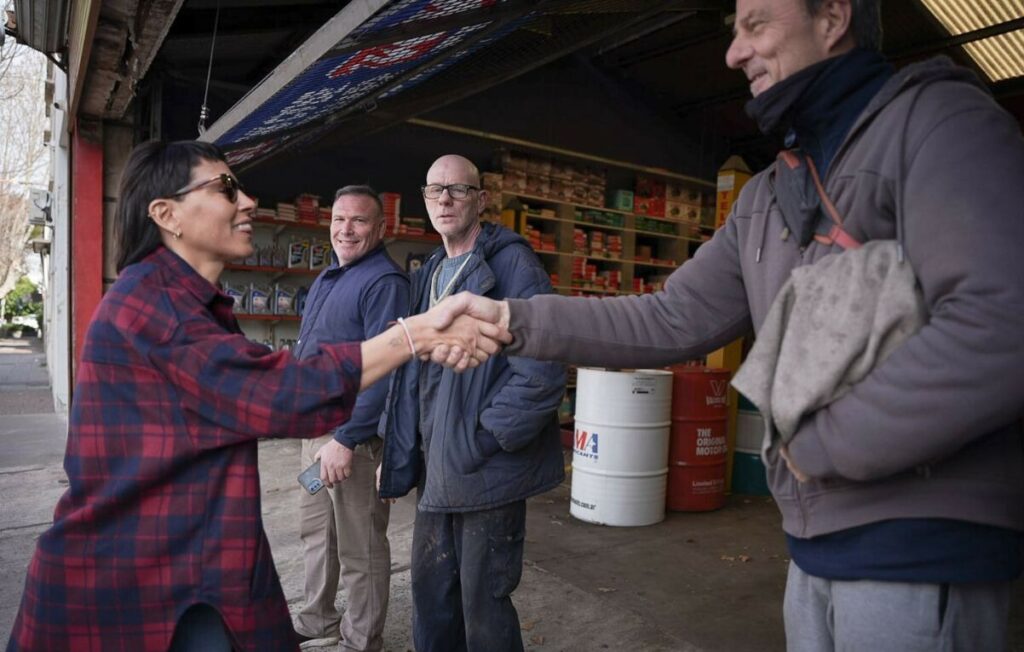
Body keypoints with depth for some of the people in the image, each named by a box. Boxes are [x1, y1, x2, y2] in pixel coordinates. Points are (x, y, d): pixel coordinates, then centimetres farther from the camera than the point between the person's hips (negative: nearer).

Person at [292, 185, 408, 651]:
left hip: (353, 434, -9)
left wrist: (346, 439, -24)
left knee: (359, 548, 5)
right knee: (314, 532, 21)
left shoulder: (384, 282, -16)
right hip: (314, 427, 9)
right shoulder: (327, 277, 13)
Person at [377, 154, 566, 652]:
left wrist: (484, 439, -18)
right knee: (430, 592, 20)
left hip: (488, 474, -7)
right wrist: (397, 458, 14)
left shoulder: (512, 263, -13)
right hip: (437, 472, 8)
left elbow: (543, 372, -21)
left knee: (483, 603, 7)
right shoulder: (431, 274, 12)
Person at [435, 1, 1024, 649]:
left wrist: (823, 444, -15)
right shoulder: (766, 197, 12)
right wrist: (513, 320, -1)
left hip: (924, 543, -7)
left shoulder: (939, 119, -11)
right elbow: (674, 320, 6)